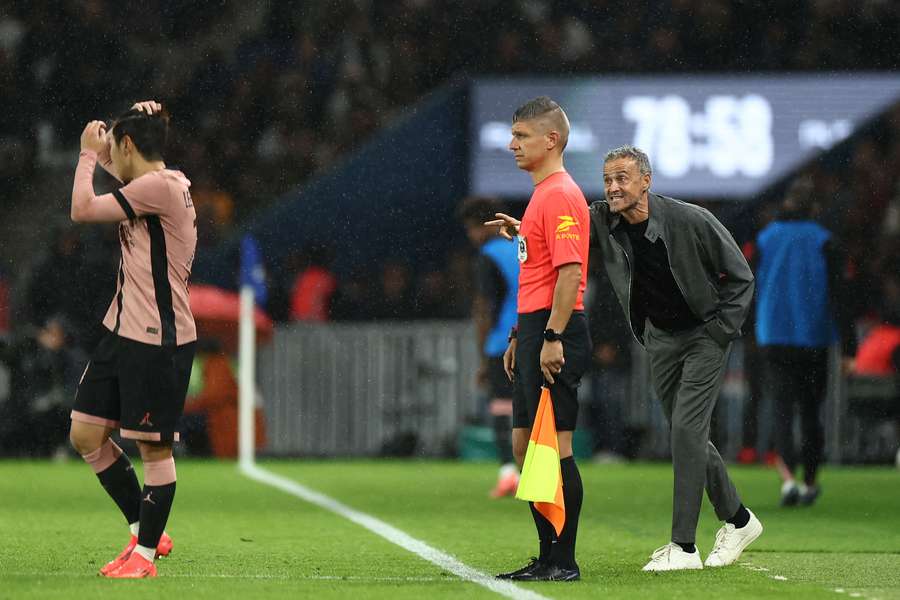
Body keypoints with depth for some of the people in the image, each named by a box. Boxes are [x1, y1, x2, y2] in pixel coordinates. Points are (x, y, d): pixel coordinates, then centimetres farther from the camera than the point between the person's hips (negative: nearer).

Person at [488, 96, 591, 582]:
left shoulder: (560, 195, -13)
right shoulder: (542, 194, 19)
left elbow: (571, 272, -21)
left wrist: (553, 338, -24)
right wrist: (520, 336, 25)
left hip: (555, 332, -11)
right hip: (534, 331, 11)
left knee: (554, 445, -8)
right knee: (525, 444, 11)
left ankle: (565, 562, -5)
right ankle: (548, 558, 16)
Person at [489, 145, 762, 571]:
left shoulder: (692, 222, -21)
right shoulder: (604, 221, -9)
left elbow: (741, 276, -11)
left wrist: (722, 329, -14)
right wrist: (523, 230, -42)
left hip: (705, 335, -6)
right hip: (660, 339, 6)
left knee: (686, 429, -15)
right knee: (686, 435, 11)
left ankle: (684, 547, -14)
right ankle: (738, 520, 30)